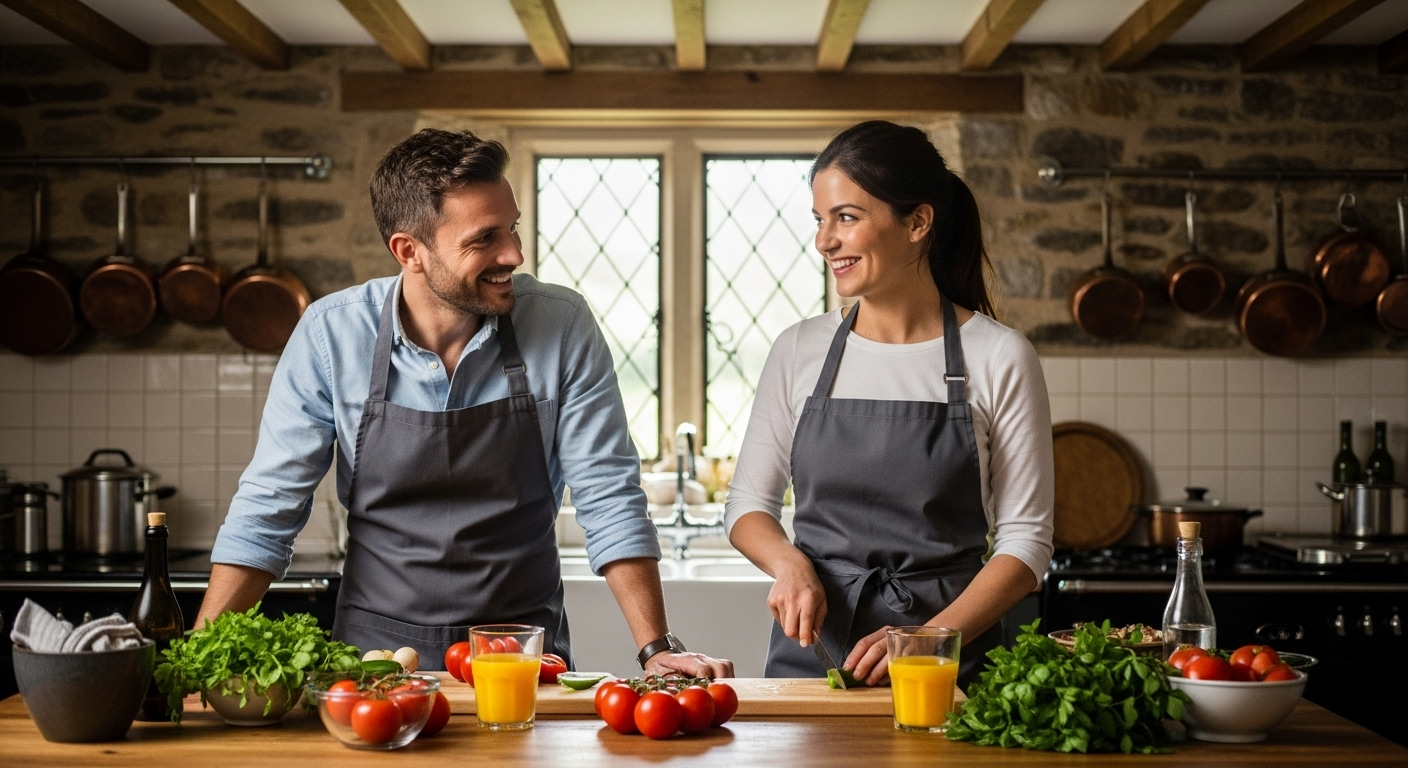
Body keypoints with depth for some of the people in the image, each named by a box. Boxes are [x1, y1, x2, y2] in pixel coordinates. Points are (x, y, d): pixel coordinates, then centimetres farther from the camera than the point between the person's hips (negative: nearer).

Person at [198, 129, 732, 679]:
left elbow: (608, 499, -2)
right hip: (376, 650, 1)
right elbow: (267, 509, 0)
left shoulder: (563, 327, -6)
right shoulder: (330, 333, -5)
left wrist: (657, 650, -10)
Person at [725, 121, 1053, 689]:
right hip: (811, 649, 2)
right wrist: (790, 563, -7)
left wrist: (927, 640, -15)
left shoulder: (999, 358, -3)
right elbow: (749, 503, 14)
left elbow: (1026, 540, -2)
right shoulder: (800, 350, 5)